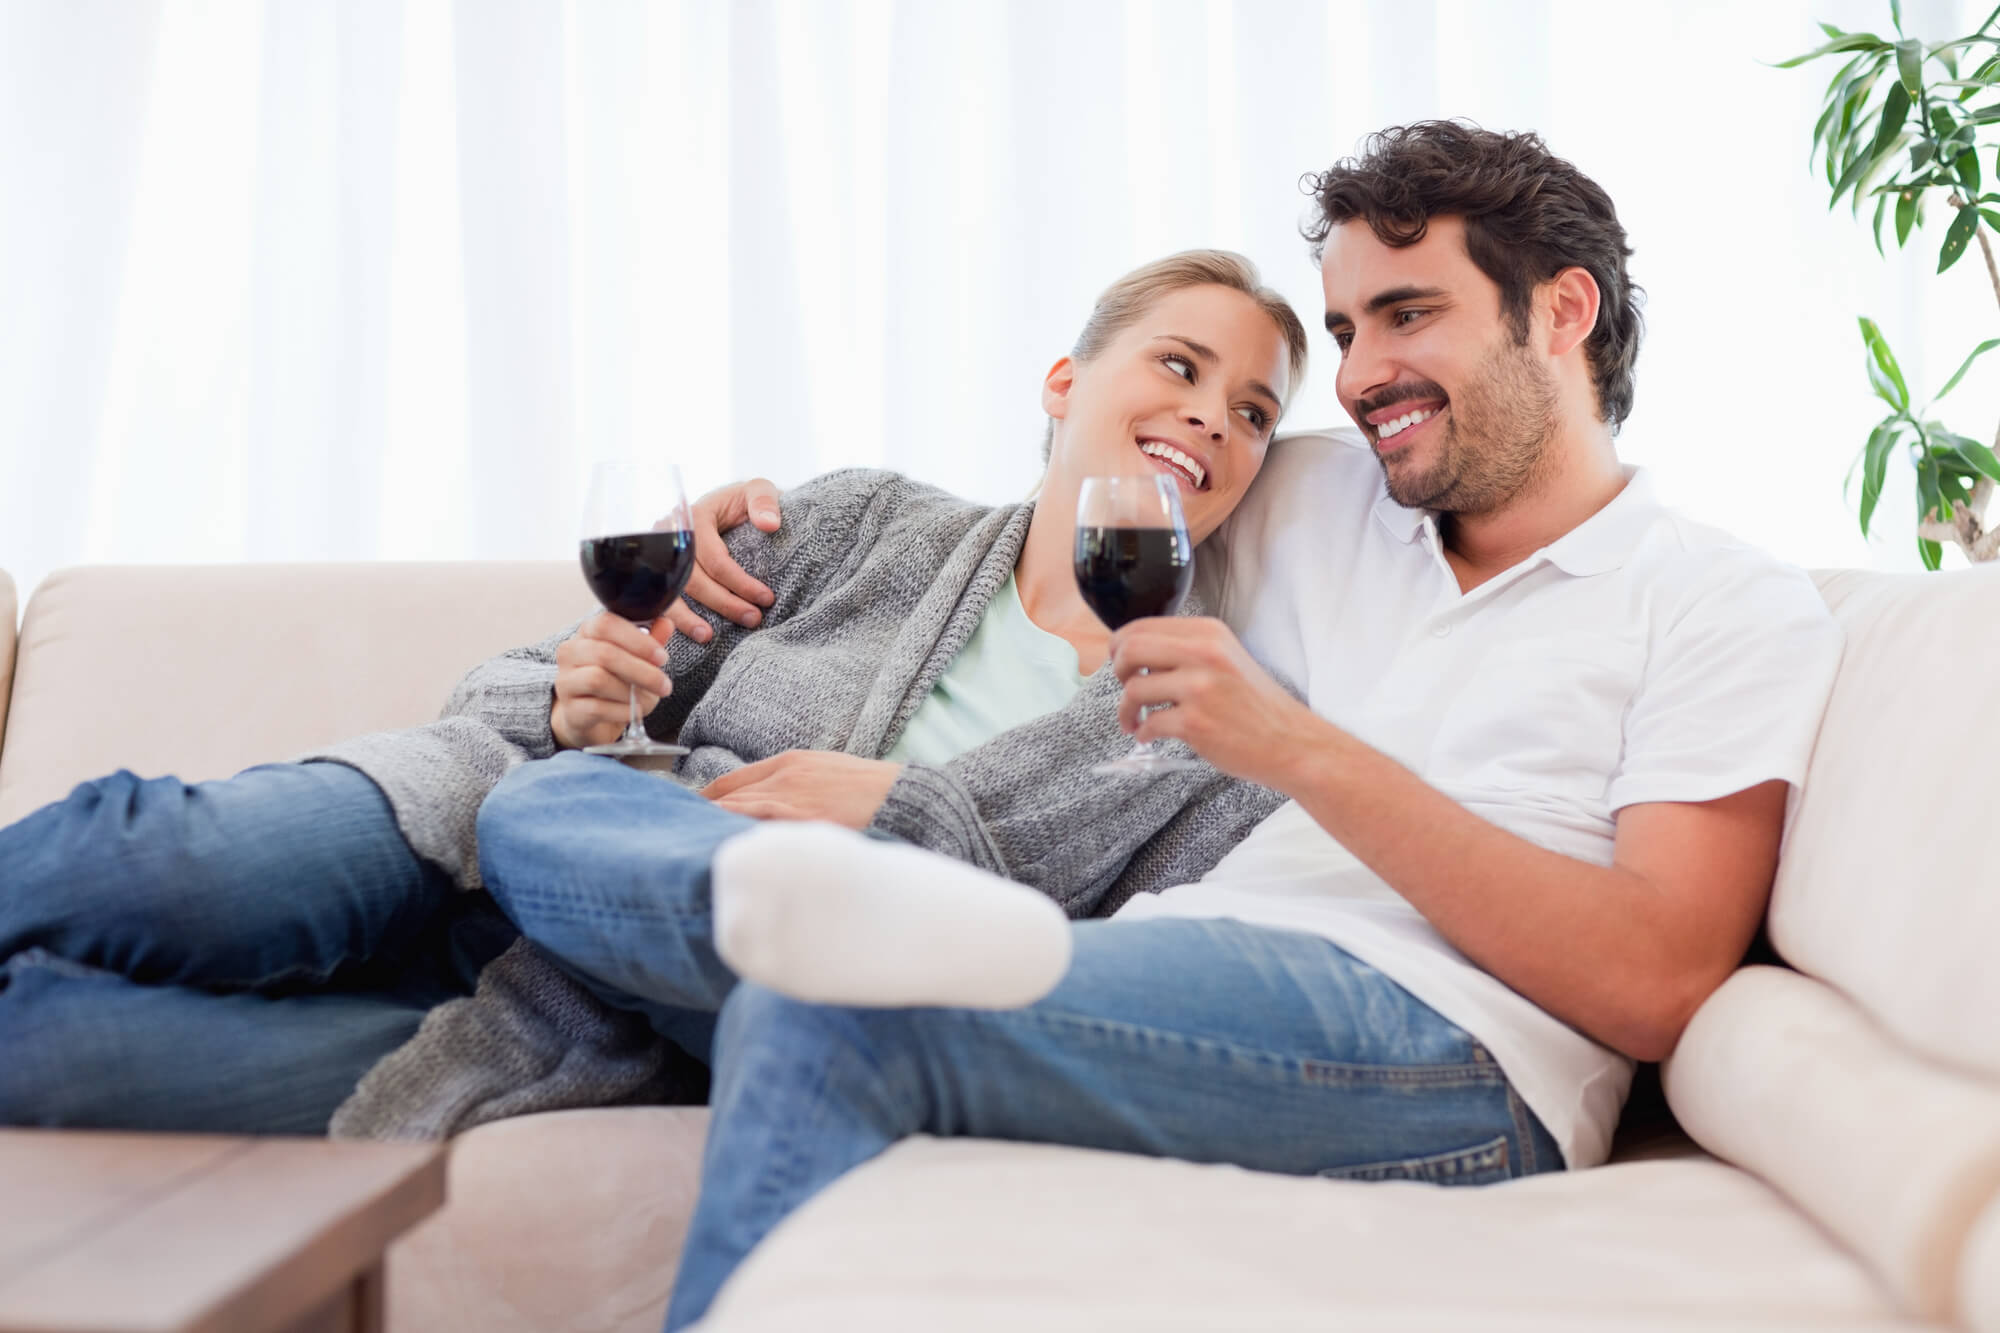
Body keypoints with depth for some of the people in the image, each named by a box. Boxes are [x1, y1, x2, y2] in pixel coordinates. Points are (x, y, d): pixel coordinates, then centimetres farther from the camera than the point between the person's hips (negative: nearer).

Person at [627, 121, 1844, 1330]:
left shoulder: (1737, 608, 6)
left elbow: (1658, 985, -8)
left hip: (1449, 1061, -6)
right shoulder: (1319, 503, 23)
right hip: (1191, 1005, 6)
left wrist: (1301, 752, -13)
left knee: (835, 997, -26)